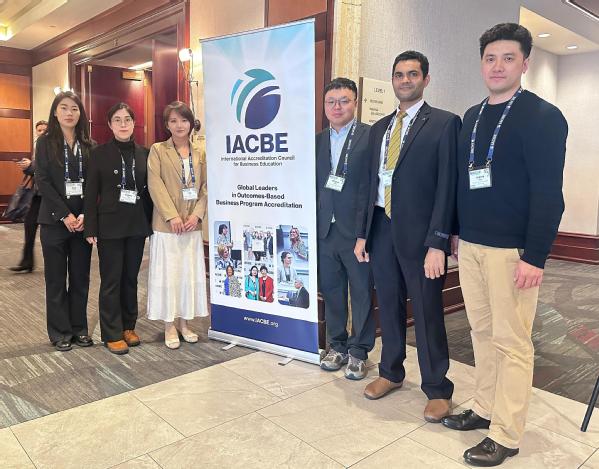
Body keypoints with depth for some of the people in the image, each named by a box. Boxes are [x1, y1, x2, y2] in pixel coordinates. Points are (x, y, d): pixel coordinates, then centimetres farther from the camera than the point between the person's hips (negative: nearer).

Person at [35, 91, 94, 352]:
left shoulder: (88, 145, 8)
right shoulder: (45, 142, 2)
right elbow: (42, 181, -6)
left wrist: (85, 215, -9)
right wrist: (65, 215, -13)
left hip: (83, 220, 2)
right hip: (55, 220, -2)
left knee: (80, 277, 8)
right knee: (56, 278, 5)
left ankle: (79, 327, 19)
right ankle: (60, 332, 15)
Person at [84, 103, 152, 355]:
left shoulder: (143, 153, 7)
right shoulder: (99, 153, -2)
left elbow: (148, 190, 9)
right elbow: (91, 193, -4)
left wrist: (150, 223, 4)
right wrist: (91, 228, -9)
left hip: (137, 226, 3)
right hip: (110, 226, -3)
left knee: (131, 278, 12)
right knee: (111, 281, 3)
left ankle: (129, 327, 25)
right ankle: (112, 334, 13)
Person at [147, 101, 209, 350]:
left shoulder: (200, 154, 11)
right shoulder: (157, 150, 1)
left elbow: (206, 187, 6)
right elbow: (155, 185, -8)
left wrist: (197, 215, -9)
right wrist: (172, 216, -17)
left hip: (192, 224, 4)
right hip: (166, 224, -3)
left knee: (190, 273, 8)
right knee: (167, 273, 2)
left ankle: (184, 322, 22)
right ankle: (169, 326, 13)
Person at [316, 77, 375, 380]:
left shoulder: (371, 136, -6)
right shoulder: (317, 140, 11)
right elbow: (312, 184, 10)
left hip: (357, 230, -5)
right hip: (325, 230, 5)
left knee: (361, 293, 7)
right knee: (331, 291, 14)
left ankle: (358, 351, 22)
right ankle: (337, 346, 31)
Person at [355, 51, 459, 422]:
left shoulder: (445, 123, -4)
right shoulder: (379, 129, 14)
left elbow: (447, 186, -10)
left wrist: (437, 243, -15)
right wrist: (363, 233, 10)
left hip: (419, 233, -5)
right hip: (382, 229, 5)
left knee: (427, 312, 4)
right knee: (389, 306, 15)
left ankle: (437, 388, 22)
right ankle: (391, 372, 34)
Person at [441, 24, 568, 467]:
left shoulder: (543, 117, -8)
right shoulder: (472, 116, 13)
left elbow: (548, 192, -14)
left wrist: (535, 257, -17)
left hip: (512, 250, -6)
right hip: (470, 246, 7)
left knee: (511, 342, 2)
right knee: (482, 332, 14)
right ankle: (485, 408, 30)